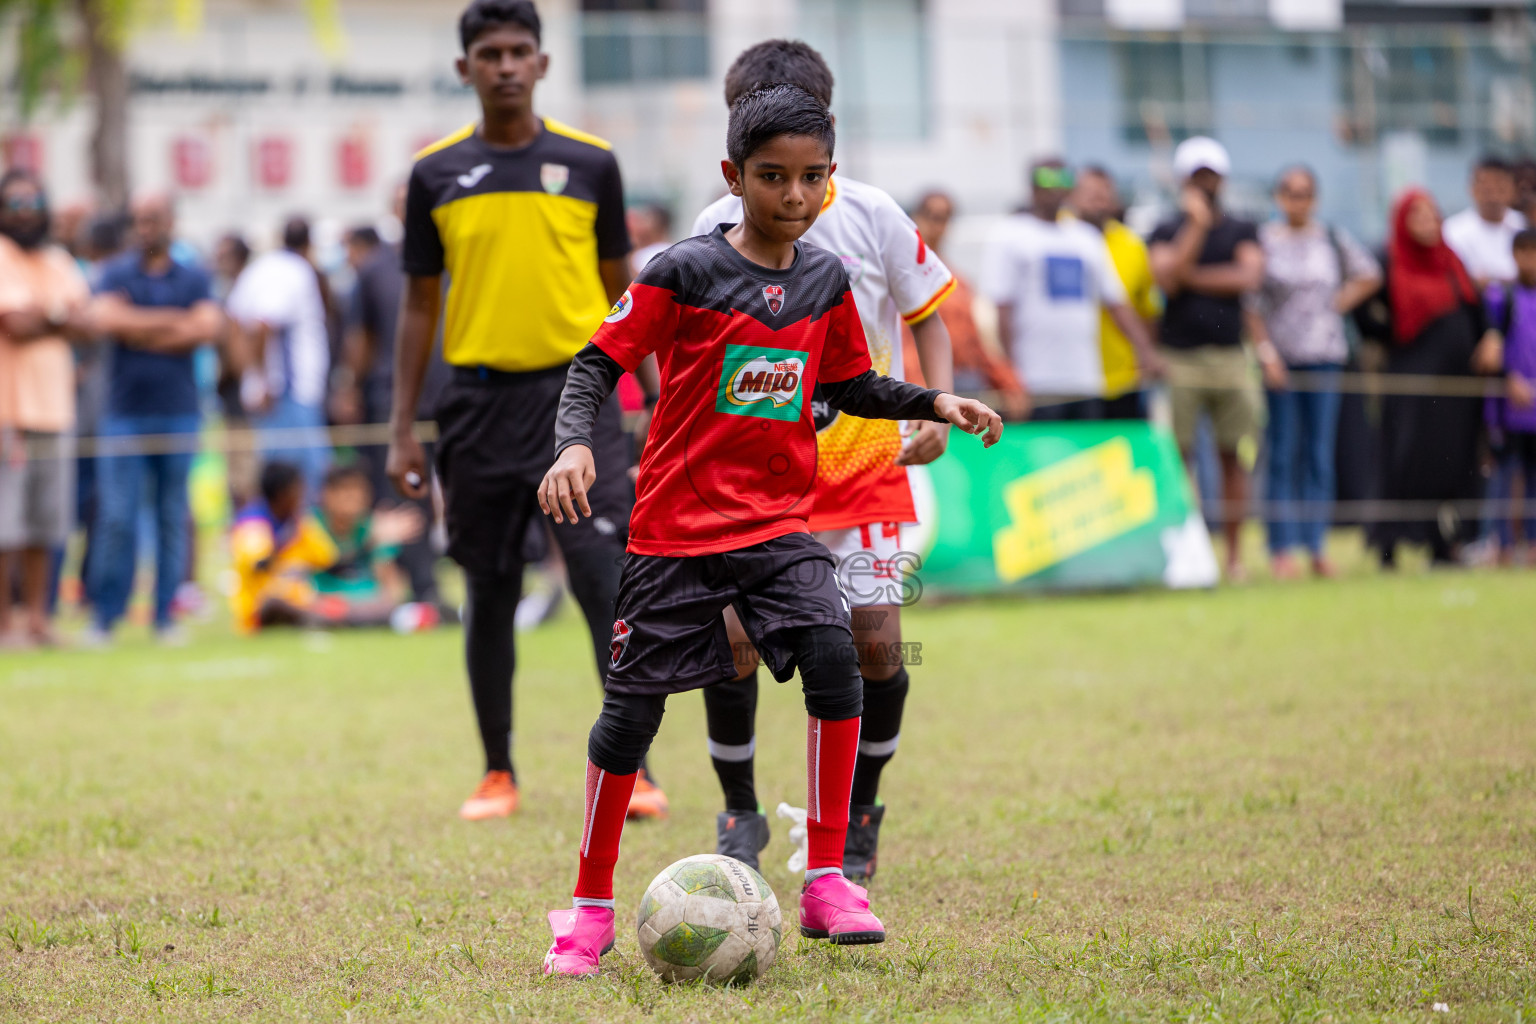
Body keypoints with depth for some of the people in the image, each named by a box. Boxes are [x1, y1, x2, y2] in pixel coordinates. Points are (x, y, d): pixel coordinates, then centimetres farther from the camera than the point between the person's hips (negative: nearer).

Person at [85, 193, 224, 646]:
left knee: (174, 518, 3)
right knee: (116, 518, -7)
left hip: (178, 411, 1)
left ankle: (166, 617, 9)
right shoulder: (115, 274, 7)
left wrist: (139, 330, -7)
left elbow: (208, 328, -8)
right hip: (125, 412, -1)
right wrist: (173, 321, -8)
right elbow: (104, 319, -12)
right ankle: (103, 617, -2)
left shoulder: (194, 278, 9)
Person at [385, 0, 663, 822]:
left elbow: (621, 291, 10)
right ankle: (497, 774, 17)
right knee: (489, 594, 6)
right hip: (479, 399, 1)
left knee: (606, 578, -11)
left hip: (574, 390, -1)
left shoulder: (589, 164, 4)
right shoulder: (436, 174, 5)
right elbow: (419, 304, 9)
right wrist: (402, 430, 5)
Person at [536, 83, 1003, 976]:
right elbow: (599, 362, -9)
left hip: (780, 519, 3)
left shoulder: (825, 280, 5)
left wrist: (934, 403, 5)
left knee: (833, 653, -19)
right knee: (636, 701, -1)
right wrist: (575, 444, -25)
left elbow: (850, 385, 19)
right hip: (678, 524, -3)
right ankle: (591, 907, 15)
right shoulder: (685, 272, -10)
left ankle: (827, 882, -11)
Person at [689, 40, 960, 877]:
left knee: (876, 641, -7)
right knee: (731, 635, -12)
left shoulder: (871, 217, -4)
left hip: (865, 467, 0)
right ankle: (740, 813, 10)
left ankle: (859, 815, 16)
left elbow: (926, 309, 9)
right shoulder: (717, 233, -4)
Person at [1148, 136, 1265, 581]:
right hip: (1180, 357, -2)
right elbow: (1167, 278, -11)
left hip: (1230, 356, 2)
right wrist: (1196, 224, -10)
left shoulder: (1241, 231, 11)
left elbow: (1250, 275, -6)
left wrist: (1193, 276, -6)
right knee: (1178, 457, -4)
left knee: (1233, 456, 2)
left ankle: (1234, 555, 7)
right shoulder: (1167, 232, 7)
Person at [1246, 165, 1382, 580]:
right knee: (1283, 455, -4)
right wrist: (1266, 351, -10)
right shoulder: (1262, 240, 0)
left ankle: (1317, 547, 6)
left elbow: (1369, 276, 19)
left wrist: (1339, 304, 6)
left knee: (1320, 455, 3)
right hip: (1280, 358, -3)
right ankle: (1281, 549, -2)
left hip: (1324, 356, 3)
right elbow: (1250, 304, -3)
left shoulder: (1332, 239, 9)